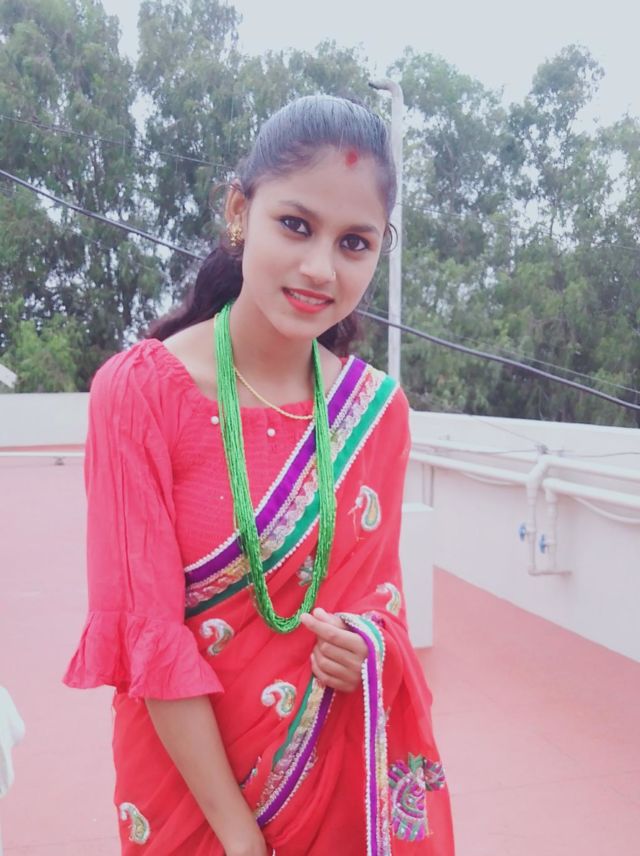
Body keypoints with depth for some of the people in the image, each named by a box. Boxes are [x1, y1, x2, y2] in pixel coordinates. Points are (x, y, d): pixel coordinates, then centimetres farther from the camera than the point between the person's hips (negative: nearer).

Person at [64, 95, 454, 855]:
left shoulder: (378, 407, -6)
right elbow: (149, 632, -18)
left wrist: (370, 642, -17)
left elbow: (377, 582, 5)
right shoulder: (139, 391, -19)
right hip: (188, 769, -3)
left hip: (345, 762, 3)